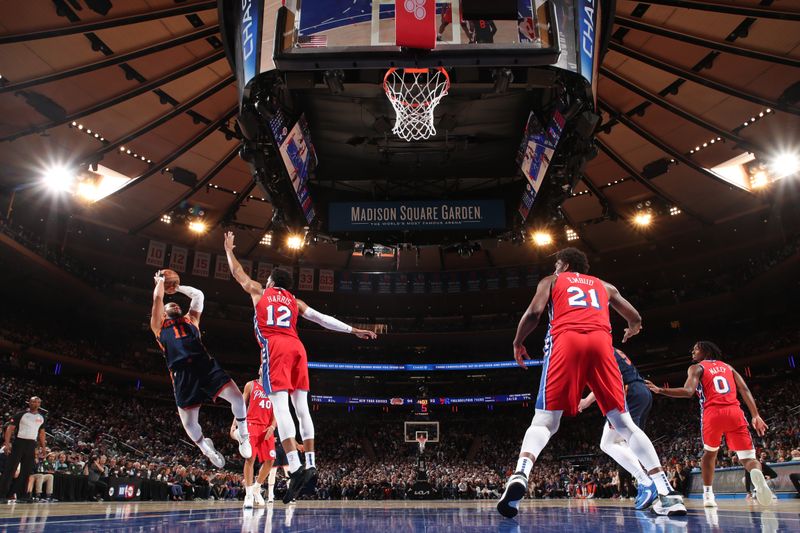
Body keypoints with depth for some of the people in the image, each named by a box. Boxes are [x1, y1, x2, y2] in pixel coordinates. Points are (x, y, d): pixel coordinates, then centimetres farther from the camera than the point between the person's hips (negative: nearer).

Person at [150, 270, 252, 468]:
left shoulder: (191, 319, 30)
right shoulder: (159, 325, 23)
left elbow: (198, 295, 26)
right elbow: (157, 298, 14)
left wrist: (177, 287, 38)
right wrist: (160, 281, 29)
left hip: (205, 365, 1)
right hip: (182, 373, -1)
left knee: (236, 396, -17)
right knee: (188, 423, -2)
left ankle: (244, 436, 5)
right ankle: (205, 448, 29)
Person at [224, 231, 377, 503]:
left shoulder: (259, 292, 21)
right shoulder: (295, 301, 27)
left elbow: (237, 272, 34)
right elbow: (324, 319, 20)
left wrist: (228, 249, 49)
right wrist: (354, 330, 22)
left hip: (275, 348, -4)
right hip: (297, 347, 4)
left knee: (280, 406, -15)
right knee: (301, 407, 8)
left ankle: (296, 468, -28)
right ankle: (310, 464, 4)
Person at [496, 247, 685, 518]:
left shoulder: (552, 281, 25)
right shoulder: (605, 286, 34)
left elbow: (533, 312, 7)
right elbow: (636, 319, 35)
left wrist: (517, 343, 21)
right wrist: (630, 332, 59)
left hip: (565, 341, -2)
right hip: (600, 342, 3)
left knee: (544, 421, -4)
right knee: (624, 423, 9)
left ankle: (520, 475, -28)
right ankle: (665, 493, 0)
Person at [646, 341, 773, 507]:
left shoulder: (696, 368, 12)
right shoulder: (727, 367, 26)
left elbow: (688, 392, -7)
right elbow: (745, 390, 12)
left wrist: (660, 390, -5)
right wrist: (755, 416, 7)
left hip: (712, 413, -2)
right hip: (735, 412, 2)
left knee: (709, 453, 22)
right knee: (748, 457, 4)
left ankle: (708, 495, 16)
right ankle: (757, 474, -31)